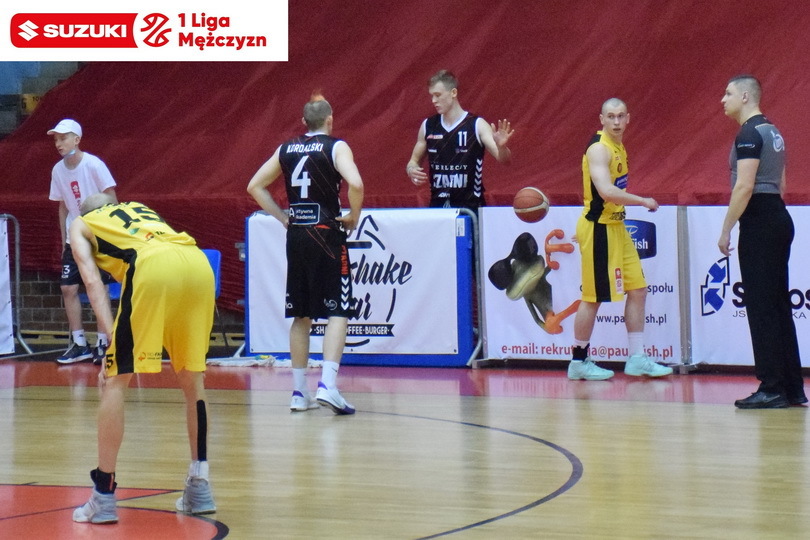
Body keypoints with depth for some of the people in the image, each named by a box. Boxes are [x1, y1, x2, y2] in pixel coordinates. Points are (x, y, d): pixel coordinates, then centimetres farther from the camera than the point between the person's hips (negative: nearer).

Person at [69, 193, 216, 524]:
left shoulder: (81, 224, 28)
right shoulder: (141, 210, 41)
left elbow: (91, 277, 11)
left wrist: (110, 333, 0)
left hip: (153, 267, -4)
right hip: (199, 263, 5)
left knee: (115, 381, 6)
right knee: (191, 378, 20)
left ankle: (104, 497, 5)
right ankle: (200, 489, 23)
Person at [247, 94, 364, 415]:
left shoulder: (286, 150, 10)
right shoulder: (336, 147, -6)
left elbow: (255, 187, 13)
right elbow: (355, 184, -22)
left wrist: (283, 217, 13)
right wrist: (353, 217, -6)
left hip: (296, 235, 5)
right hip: (326, 234, -5)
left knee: (301, 315, 13)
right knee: (338, 312, -3)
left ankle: (299, 392, 13)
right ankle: (327, 385, -18)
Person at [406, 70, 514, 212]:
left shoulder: (477, 125, -6)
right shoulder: (428, 126, 7)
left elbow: (503, 158, -12)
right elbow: (414, 160, 19)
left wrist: (501, 146, -35)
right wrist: (412, 170, -5)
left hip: (470, 207, -4)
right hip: (437, 207, 4)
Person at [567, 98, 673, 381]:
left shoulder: (618, 148, 12)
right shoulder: (599, 148, -18)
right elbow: (606, 190, -30)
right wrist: (643, 201, -22)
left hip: (616, 227, 9)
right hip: (598, 229, -9)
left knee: (638, 290, 9)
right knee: (593, 298, -2)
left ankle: (637, 359, 14)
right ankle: (578, 362, 9)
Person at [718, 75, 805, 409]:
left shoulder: (749, 134, -13)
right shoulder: (772, 131, 17)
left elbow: (744, 186, -20)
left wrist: (726, 230, -15)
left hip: (759, 222, -10)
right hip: (779, 218, 10)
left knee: (761, 307, -7)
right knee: (779, 305, 11)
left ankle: (772, 389, -7)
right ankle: (793, 388, 12)